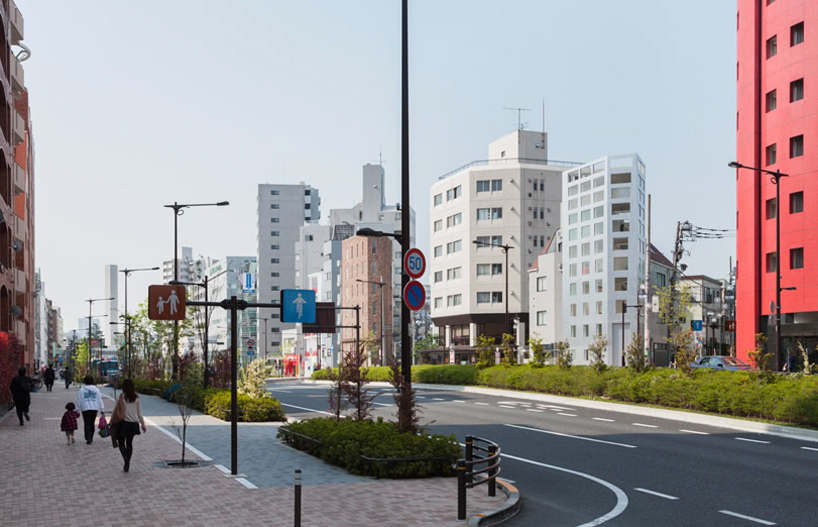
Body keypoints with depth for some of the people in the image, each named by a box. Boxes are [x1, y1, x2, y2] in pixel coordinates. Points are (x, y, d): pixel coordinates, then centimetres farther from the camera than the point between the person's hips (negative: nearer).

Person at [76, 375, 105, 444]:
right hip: (94, 408, 3)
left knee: (87, 424, -2)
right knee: (92, 424, 14)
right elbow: (100, 400, 7)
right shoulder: (96, 389, 6)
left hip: (85, 409, -3)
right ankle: (91, 438, 19)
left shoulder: (82, 390, 0)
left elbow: (79, 401, 1)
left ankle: (88, 438, -16)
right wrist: (102, 409, 10)